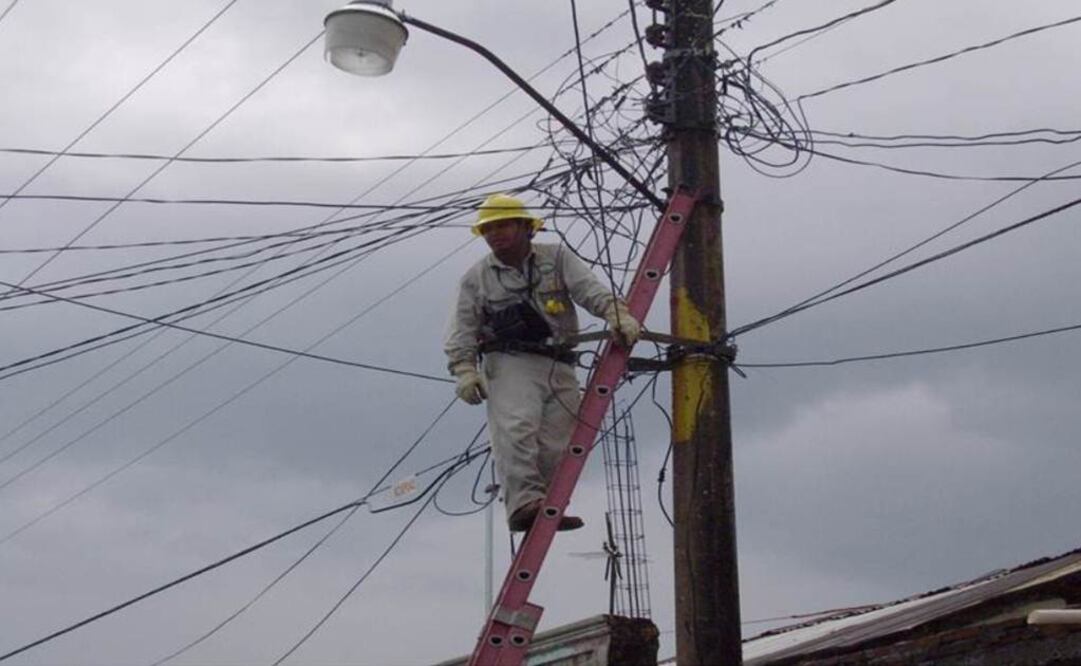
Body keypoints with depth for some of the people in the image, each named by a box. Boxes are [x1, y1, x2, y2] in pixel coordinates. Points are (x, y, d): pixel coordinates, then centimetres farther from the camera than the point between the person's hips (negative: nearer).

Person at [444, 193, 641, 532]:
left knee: (556, 446, -7)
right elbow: (462, 329, 7)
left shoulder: (557, 258, 13)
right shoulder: (476, 278, 13)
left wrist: (618, 314, -18)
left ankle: (543, 511, 1)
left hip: (559, 366, 2)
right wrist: (464, 369, -9)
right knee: (516, 428, -26)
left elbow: (591, 289, 0)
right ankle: (524, 501, -35)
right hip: (510, 364, -2)